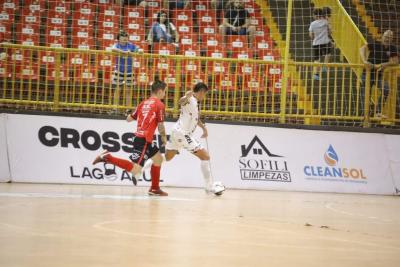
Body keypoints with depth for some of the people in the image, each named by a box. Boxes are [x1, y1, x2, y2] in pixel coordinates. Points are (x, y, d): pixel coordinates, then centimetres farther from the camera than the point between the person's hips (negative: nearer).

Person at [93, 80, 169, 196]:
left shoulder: (144, 103, 15)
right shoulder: (160, 105, -6)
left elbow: (129, 119, 16)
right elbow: (160, 126, -7)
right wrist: (164, 138, 11)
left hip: (139, 137, 9)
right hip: (144, 140, -9)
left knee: (158, 159, 23)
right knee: (135, 169, -14)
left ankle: (155, 189, 24)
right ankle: (107, 157, -19)